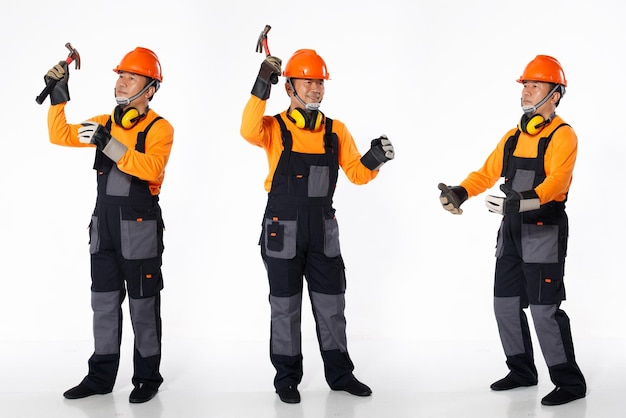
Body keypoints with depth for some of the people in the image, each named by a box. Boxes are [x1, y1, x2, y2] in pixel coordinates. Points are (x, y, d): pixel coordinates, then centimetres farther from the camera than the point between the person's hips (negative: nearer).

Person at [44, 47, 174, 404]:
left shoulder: (159, 128, -9)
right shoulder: (105, 123, 10)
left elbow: (151, 167, -26)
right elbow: (60, 136, 11)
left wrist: (109, 144, -32)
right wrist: (59, 96, 1)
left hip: (140, 229, -6)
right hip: (104, 226, 6)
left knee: (143, 306, 5)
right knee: (104, 303, 12)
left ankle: (148, 377, 17)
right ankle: (101, 376, 23)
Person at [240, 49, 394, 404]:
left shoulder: (335, 131, 5)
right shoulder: (274, 128, -5)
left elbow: (357, 174, 4)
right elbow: (249, 132, -28)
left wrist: (374, 159, -17)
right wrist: (262, 88, -35)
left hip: (323, 229, 4)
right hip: (283, 229, -3)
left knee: (331, 305, 12)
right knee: (286, 307, 7)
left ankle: (340, 374, 26)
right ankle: (287, 378, 20)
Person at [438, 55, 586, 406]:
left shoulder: (563, 135, -10)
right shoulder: (513, 136, 13)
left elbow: (556, 181, -25)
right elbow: (487, 172, 10)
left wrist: (522, 202, -42)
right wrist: (459, 192, -8)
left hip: (545, 232, -8)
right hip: (512, 232, 8)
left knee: (544, 308, -8)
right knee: (506, 304, 11)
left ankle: (570, 382, 4)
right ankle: (523, 371, 27)